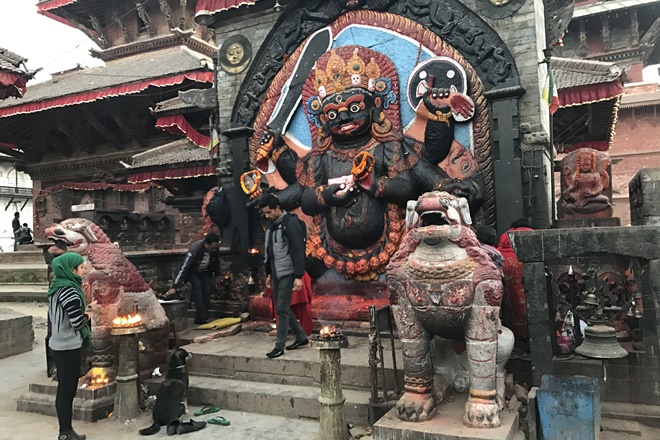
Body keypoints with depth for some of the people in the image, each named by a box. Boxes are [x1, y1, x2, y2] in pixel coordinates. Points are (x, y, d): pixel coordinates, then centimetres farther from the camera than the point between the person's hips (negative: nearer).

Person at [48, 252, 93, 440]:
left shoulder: (58, 287, 8)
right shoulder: (69, 291, -21)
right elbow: (78, 322, -23)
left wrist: (84, 309, 6)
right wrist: (87, 314, -4)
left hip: (59, 344, 10)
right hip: (69, 347, -10)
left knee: (64, 388, 16)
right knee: (67, 389, 1)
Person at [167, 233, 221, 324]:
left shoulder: (215, 248, -22)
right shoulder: (195, 249, -38)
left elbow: (216, 262, -1)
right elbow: (183, 268, -40)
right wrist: (174, 287, -43)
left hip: (204, 271, 5)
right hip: (192, 271, -4)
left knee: (207, 289, -13)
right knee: (197, 285, -27)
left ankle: (200, 318, -4)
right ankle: (202, 317, -27)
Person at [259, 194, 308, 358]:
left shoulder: (291, 223, -14)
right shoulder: (270, 225, 12)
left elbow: (298, 251, -18)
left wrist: (299, 276, -21)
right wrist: (268, 274, 21)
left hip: (287, 273, -9)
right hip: (276, 274, 9)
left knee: (282, 309, -6)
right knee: (281, 308, 13)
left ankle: (279, 346, 3)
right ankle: (301, 337, 27)